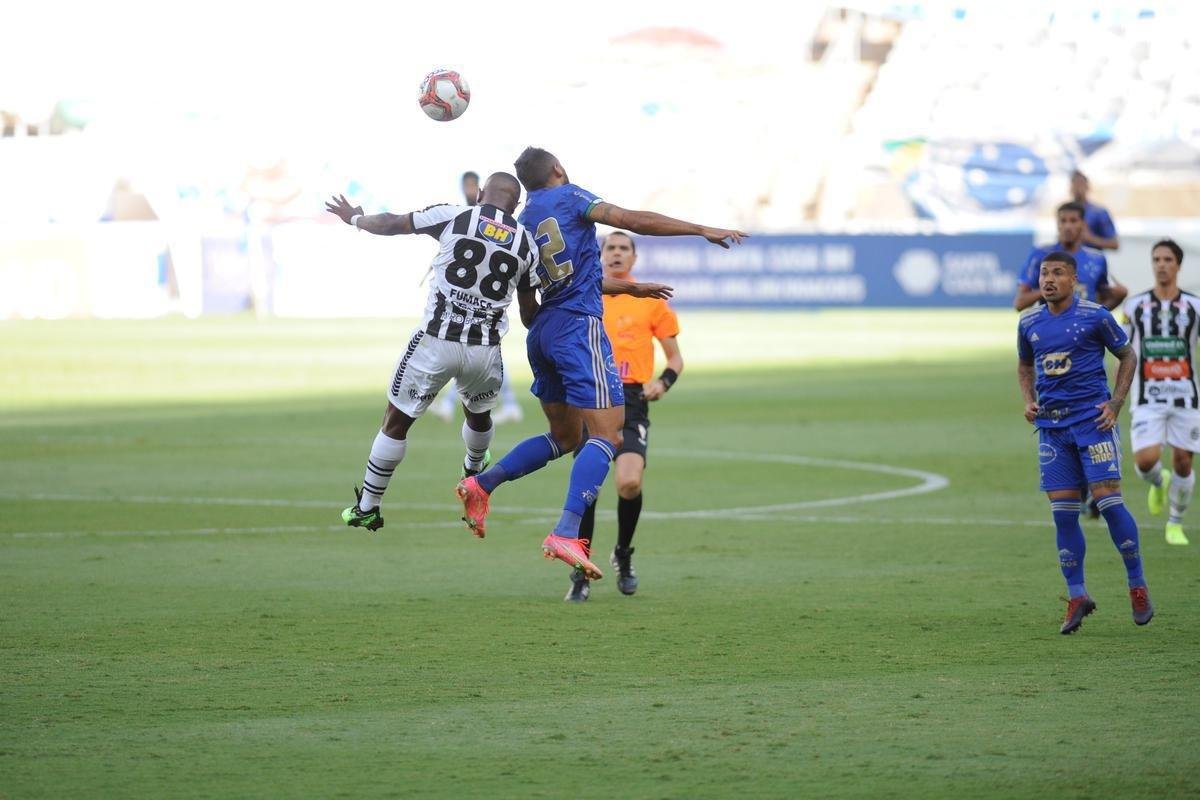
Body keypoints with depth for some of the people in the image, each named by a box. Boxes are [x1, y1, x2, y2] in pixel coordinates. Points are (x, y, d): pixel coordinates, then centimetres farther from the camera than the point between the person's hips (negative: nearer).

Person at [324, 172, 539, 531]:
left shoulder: (453, 216, -6)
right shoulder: (526, 243, 3)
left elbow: (392, 224, 4)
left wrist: (355, 218, 24)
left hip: (436, 341, -3)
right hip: (484, 350, 3)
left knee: (397, 420, 11)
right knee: (479, 414, 33)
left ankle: (367, 508, 16)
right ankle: (473, 471, 61)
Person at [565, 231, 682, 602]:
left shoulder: (651, 301, 7)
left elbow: (675, 357, 13)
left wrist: (663, 382, -6)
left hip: (631, 401, -2)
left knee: (629, 483, -18)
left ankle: (623, 555, 9)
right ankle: (580, 575, 2)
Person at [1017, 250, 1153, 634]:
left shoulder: (1095, 316, -5)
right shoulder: (1029, 323, 8)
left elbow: (1127, 356, 5)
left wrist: (1115, 404, -6)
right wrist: (1029, 400, 6)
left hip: (1092, 419, -4)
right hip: (1052, 424, 4)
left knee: (1107, 498, -11)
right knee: (1063, 512, 0)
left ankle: (1138, 586, 2)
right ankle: (1077, 597, 8)